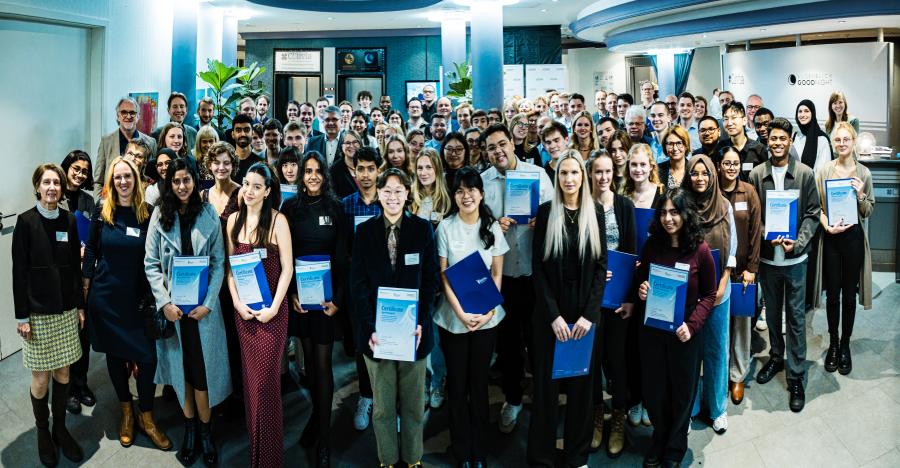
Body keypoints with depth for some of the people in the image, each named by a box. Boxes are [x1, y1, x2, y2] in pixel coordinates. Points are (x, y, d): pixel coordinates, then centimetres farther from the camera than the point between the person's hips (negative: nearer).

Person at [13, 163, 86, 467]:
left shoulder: (68, 221, 4)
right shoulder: (26, 222, -7)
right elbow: (19, 271, -8)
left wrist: (80, 305, 8)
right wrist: (21, 316, -9)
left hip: (66, 311, 3)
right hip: (37, 312, -3)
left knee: (63, 373, 9)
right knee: (41, 378, 4)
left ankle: (60, 429, 24)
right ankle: (43, 433, 22)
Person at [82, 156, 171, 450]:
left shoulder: (147, 213, -2)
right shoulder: (102, 211, -2)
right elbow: (90, 252, 5)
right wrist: (85, 292, 4)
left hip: (138, 296, 0)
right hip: (106, 296, 1)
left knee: (147, 356, -5)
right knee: (114, 353, 12)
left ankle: (146, 416, 14)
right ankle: (125, 410, 31)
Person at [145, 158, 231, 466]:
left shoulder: (209, 215, -1)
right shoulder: (160, 217, 0)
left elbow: (218, 263, -2)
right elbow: (151, 264, 0)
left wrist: (208, 303, -11)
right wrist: (164, 302, -10)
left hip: (202, 305, -1)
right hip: (172, 306, 1)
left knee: (202, 368, 1)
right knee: (180, 366, 8)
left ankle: (205, 430, 15)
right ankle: (189, 428, 21)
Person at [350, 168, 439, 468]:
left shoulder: (422, 229, 1)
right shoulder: (365, 231, 2)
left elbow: (431, 278, 1)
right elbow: (358, 282, -1)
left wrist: (420, 322, -10)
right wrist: (370, 328, -11)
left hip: (413, 328, 0)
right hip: (377, 329, 0)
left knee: (413, 401, 10)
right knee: (383, 403, 9)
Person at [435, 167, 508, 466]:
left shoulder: (492, 227, 2)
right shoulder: (445, 227, -4)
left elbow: (497, 274, 3)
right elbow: (443, 275, -5)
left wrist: (488, 311, -10)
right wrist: (461, 313, -14)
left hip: (486, 317, 1)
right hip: (453, 317, -1)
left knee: (479, 382, 9)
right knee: (457, 383, 7)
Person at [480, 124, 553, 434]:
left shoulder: (538, 174, -1)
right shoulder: (481, 181, 2)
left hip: (535, 269, -1)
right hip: (500, 271, 1)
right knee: (507, 338, 12)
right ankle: (512, 399, 29)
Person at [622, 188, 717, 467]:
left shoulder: (700, 250, -12)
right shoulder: (652, 245, -4)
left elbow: (709, 294, -5)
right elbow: (639, 280, 11)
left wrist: (692, 324, -17)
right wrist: (639, 291, -12)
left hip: (684, 332, -2)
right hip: (651, 329, 2)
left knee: (681, 391, 13)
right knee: (653, 389, 12)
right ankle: (659, 440, 38)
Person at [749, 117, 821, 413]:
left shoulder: (805, 174, -4)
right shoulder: (757, 174, 0)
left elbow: (812, 214, -2)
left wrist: (798, 242, -15)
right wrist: (767, 237, -13)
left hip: (795, 257, -2)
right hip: (767, 255, 2)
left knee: (796, 317, 2)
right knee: (772, 311, 16)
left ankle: (796, 377, 10)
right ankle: (776, 357, 36)